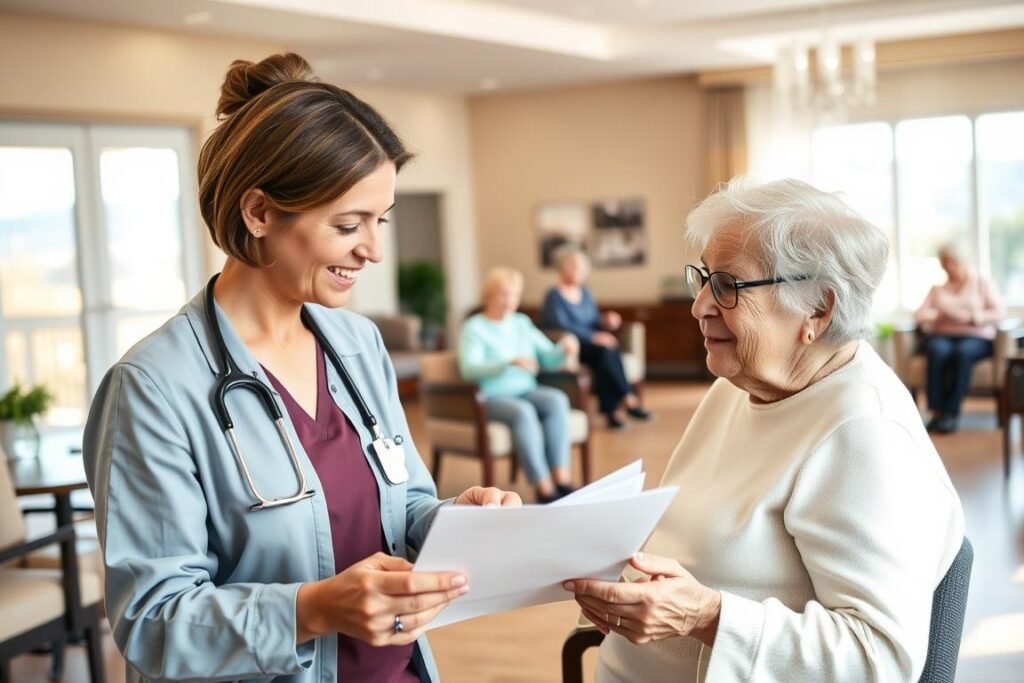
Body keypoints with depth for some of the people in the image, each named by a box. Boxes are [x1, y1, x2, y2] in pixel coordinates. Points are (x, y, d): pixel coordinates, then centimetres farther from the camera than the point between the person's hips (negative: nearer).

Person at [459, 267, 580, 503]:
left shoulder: (522, 323, 14)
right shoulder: (474, 328, -3)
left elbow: (548, 360, 13)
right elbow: (468, 369, -19)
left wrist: (563, 350, -11)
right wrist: (510, 362, -31)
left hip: (526, 392, 5)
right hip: (491, 397, -5)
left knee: (557, 399, -26)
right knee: (522, 411, -35)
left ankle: (562, 479, -29)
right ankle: (544, 488, -34)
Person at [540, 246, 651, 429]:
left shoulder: (585, 293, 15)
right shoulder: (554, 297, -8)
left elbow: (594, 321, 16)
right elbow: (561, 327, -20)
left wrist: (605, 322, -7)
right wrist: (594, 337, -27)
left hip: (590, 346, 6)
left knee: (607, 351, -27)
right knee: (605, 351, -31)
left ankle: (610, 409, -28)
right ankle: (628, 399, -23)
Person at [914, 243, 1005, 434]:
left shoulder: (982, 283, 15)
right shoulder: (938, 289, 23)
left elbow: (999, 312, 1)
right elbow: (919, 314, 10)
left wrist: (972, 317, -15)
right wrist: (935, 315, -13)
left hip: (976, 337, -2)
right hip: (942, 336, 2)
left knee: (963, 352, -38)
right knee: (938, 351, -35)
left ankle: (951, 413, -38)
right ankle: (936, 411, -39)